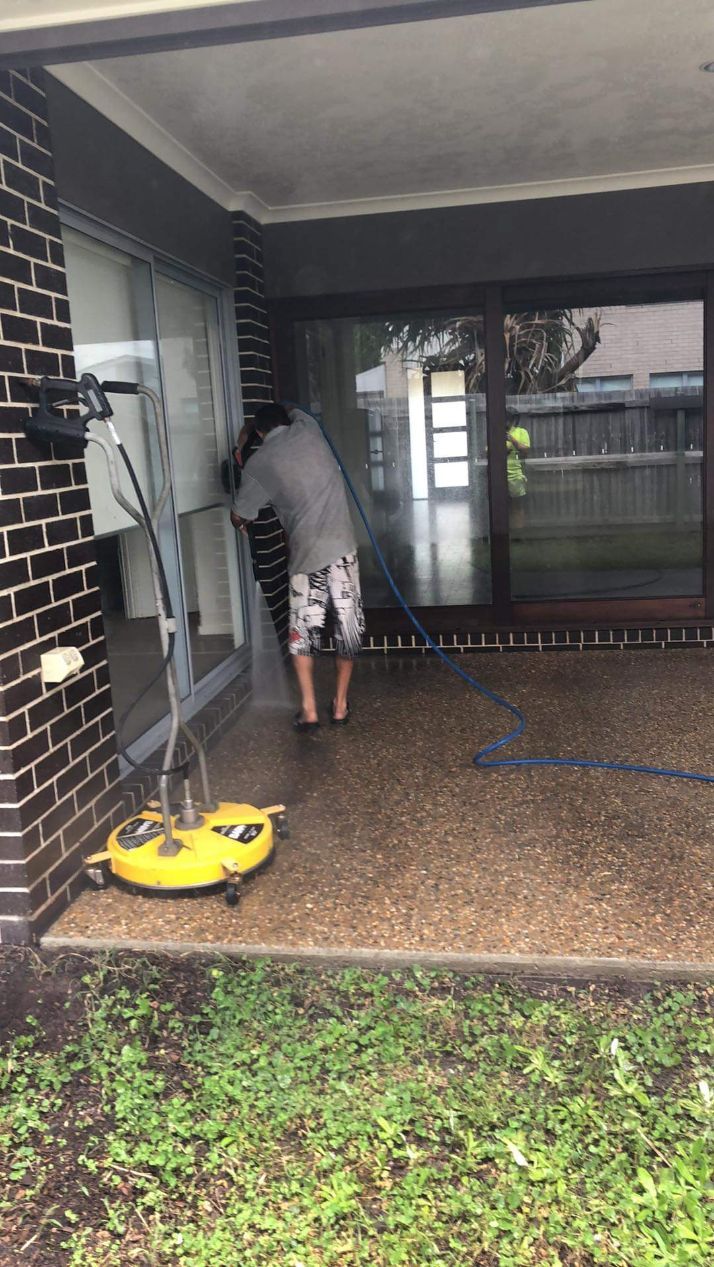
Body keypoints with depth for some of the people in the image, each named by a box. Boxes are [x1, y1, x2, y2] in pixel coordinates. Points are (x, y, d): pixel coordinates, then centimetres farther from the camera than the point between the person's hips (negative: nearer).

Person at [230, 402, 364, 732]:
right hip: (342, 547, 2)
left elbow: (238, 517, 10)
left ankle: (308, 709, 10)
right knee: (348, 625, 12)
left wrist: (244, 524, 32)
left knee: (304, 628, 13)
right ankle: (340, 705, 20)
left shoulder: (259, 463, 3)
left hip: (307, 554, -2)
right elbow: (292, 409, 35)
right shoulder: (307, 428, 9)